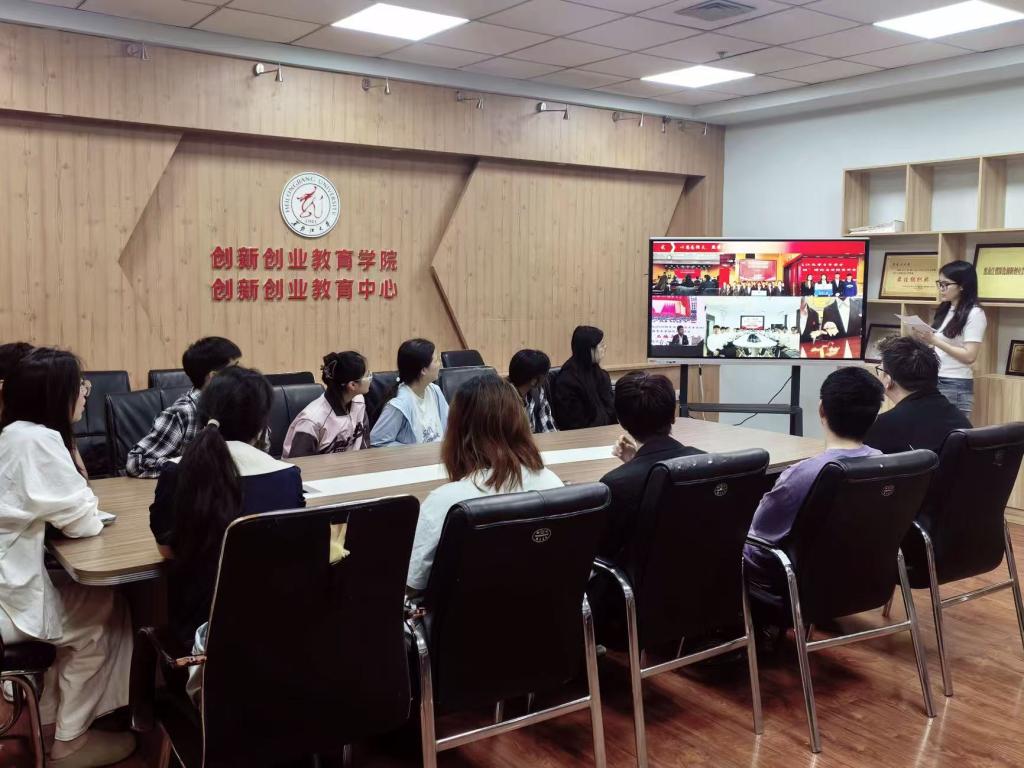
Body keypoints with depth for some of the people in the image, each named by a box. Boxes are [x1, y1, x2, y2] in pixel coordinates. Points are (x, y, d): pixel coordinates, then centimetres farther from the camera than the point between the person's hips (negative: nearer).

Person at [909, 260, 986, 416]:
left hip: (956, 385, -7)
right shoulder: (944, 311, 13)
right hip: (933, 381, 7)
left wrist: (934, 341, -19)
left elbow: (969, 356, -16)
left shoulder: (974, 314, -9)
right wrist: (923, 340, -1)